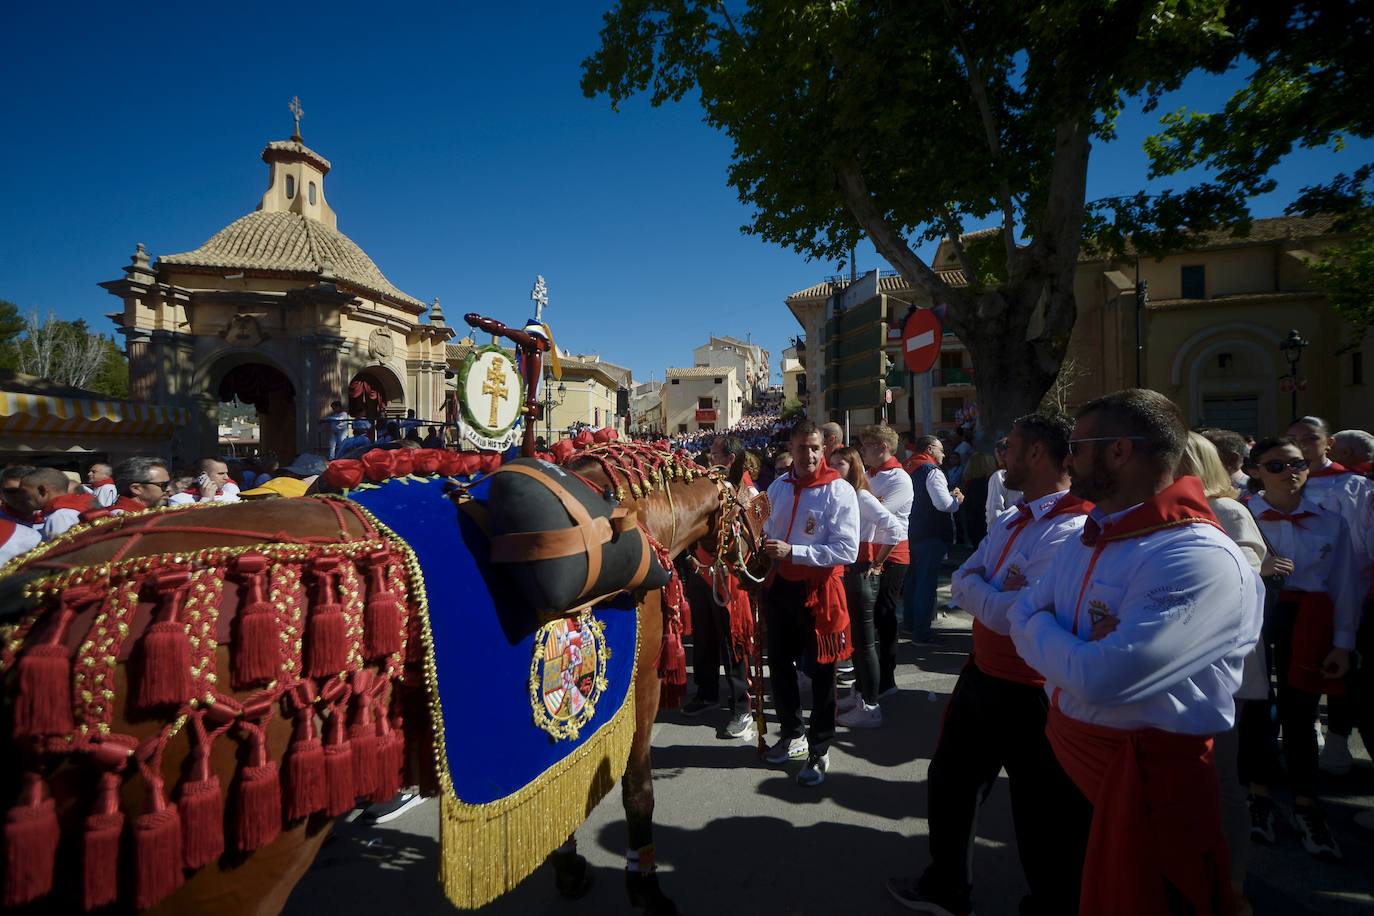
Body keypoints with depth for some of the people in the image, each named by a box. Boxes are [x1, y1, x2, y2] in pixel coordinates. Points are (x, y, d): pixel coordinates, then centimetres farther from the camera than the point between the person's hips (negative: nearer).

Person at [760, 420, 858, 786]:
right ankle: (793, 734, 38)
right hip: (780, 586, 6)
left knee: (821, 672, 6)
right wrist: (767, 551, 0)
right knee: (779, 663, 17)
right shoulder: (778, 487, 6)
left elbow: (847, 550, -22)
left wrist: (793, 551, -26)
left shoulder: (839, 491, -14)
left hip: (818, 589, -6)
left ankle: (820, 750, 24)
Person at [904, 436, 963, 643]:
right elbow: (944, 504, -23)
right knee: (927, 581, -5)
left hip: (912, 533, 9)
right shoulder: (932, 472, -15)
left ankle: (910, 622, 31)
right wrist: (957, 499, -4)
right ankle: (922, 631, -2)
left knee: (913, 579, 18)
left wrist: (949, 494, 14)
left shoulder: (911, 471, 13)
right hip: (932, 535, -9)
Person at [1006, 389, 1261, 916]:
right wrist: (1068, 647, -17)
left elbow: (1101, 678, -33)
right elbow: (1022, 616, 5)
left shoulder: (1200, 558, -27)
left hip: (1148, 774, -7)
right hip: (1066, 751, 7)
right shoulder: (1086, 540, 4)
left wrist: (1040, 628, -13)